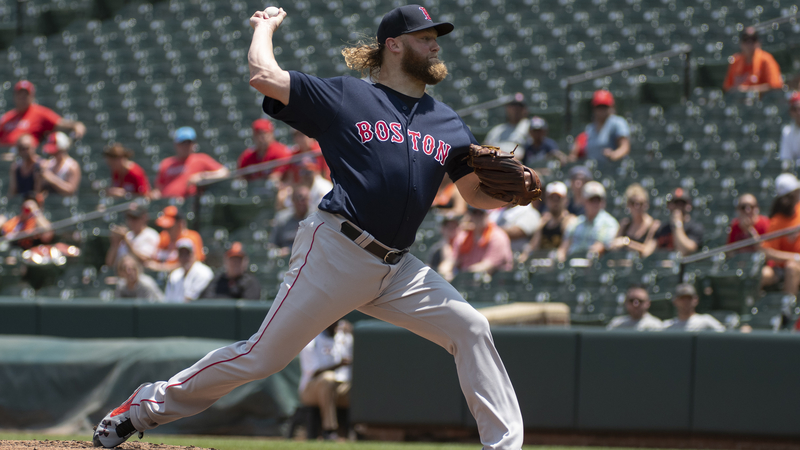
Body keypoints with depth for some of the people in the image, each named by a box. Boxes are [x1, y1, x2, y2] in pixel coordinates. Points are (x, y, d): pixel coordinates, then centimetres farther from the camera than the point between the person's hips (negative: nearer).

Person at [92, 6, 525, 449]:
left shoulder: (448, 124, 15)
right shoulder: (345, 96, 2)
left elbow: (477, 193, 14)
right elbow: (263, 75, -3)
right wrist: (265, 27, 15)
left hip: (396, 269, 5)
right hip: (336, 252, -5)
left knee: (470, 328, -8)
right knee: (263, 356, -5)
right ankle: (151, 404, 10)